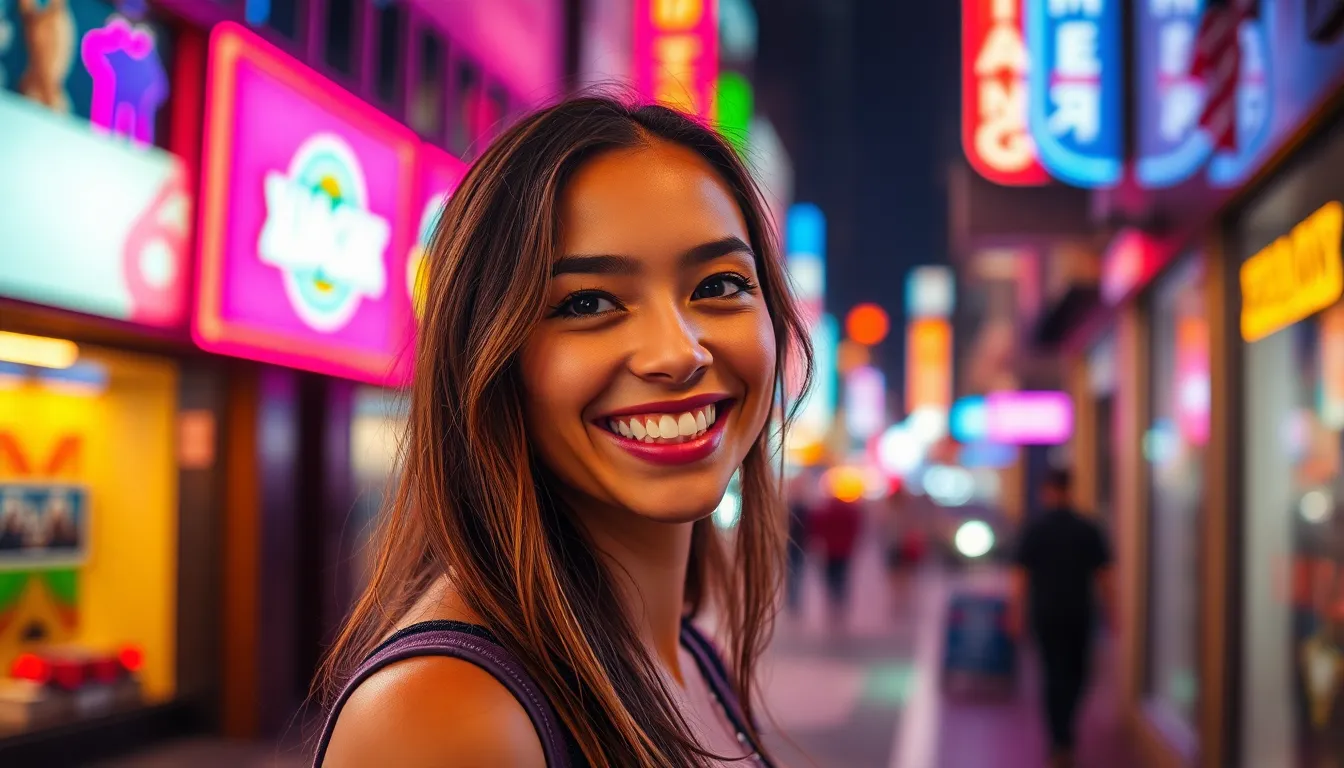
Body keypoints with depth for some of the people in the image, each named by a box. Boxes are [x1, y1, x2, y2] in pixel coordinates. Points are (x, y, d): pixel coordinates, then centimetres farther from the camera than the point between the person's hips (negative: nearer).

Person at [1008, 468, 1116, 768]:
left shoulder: (1035, 529, -4)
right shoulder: (1088, 529, -1)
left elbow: (1021, 575, -6)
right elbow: (1103, 575, 1)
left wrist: (1016, 614, -1)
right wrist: (1111, 612, 9)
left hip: (1046, 614, -1)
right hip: (1080, 613, 1)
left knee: (1055, 673, 4)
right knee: (1076, 672, 17)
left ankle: (1061, 743, 1)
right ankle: (1063, 731, 16)